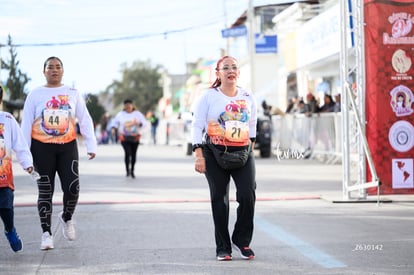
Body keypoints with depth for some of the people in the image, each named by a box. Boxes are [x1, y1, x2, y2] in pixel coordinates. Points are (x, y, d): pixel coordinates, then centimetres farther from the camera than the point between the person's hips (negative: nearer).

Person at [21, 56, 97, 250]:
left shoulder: (73, 94, 7)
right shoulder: (35, 94, 3)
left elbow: (85, 120, 6)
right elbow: (26, 124, 2)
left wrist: (91, 146, -2)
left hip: (67, 147, 1)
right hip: (42, 147, -1)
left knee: (72, 187, -7)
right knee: (45, 191, 1)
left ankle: (67, 218, 23)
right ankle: (46, 233, 8)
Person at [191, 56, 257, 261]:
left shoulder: (248, 97, 8)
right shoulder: (208, 97, -3)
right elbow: (197, 125, -6)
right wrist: (199, 155, -12)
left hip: (243, 152, 2)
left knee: (248, 195, -11)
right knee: (219, 199, 3)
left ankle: (242, 240, 8)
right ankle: (223, 247, 13)